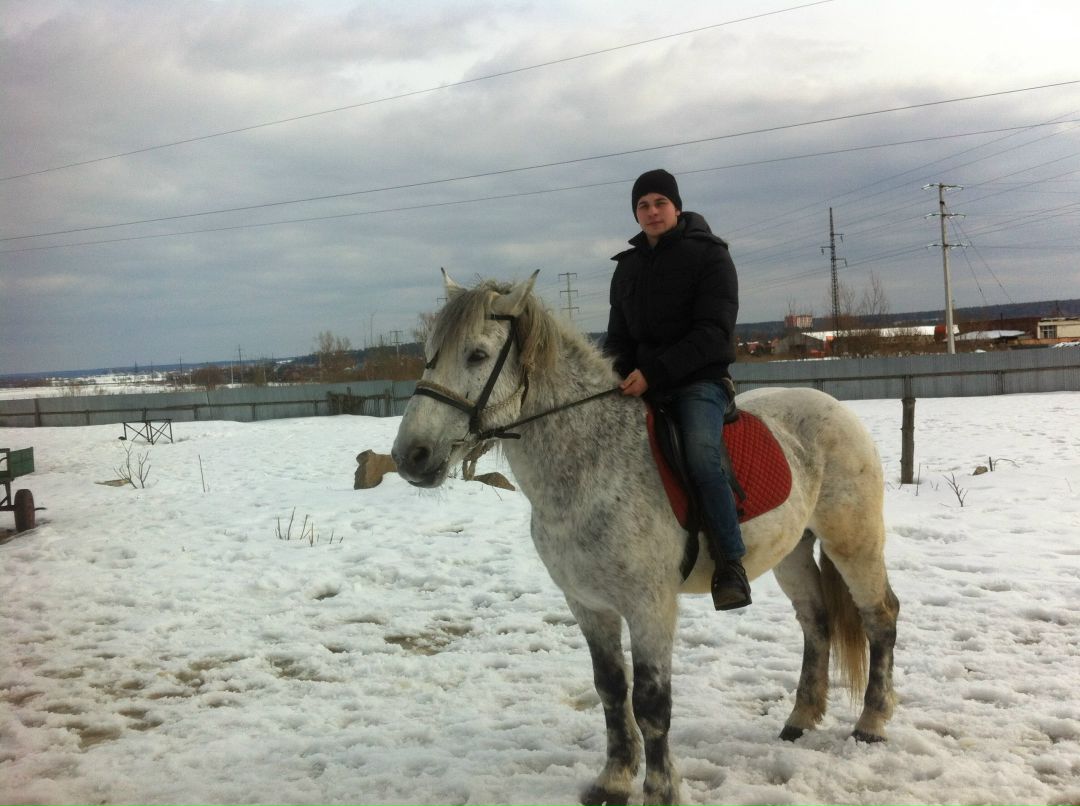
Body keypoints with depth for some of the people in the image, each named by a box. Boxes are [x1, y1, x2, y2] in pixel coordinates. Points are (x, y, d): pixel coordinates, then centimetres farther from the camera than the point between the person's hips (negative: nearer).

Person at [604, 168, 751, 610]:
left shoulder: (709, 255, -3)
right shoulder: (628, 265, 15)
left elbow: (713, 331, -13)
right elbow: (619, 333, 18)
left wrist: (654, 371, -23)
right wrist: (615, 374, -6)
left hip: (699, 379, -6)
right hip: (641, 383, 6)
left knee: (700, 453, -32)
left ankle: (731, 565, -24)